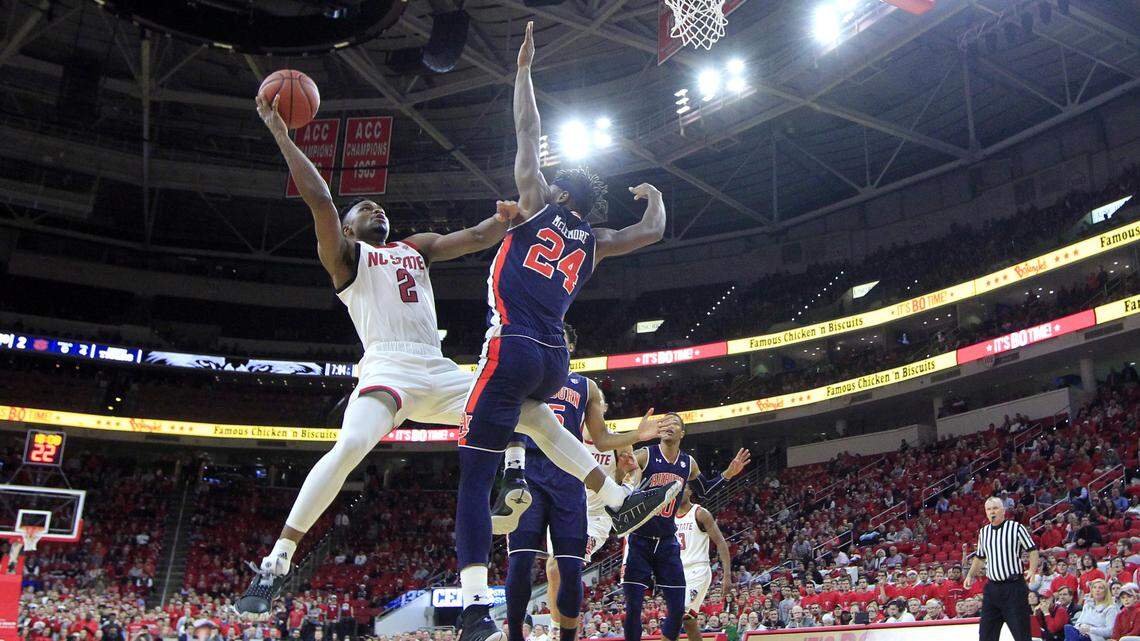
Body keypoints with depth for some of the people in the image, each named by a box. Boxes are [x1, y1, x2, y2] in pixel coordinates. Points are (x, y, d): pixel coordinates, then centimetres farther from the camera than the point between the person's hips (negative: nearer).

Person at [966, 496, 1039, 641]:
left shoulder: (1016, 527, -4)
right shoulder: (983, 532, 11)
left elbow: (1033, 550, -3)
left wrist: (1032, 570, -18)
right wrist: (970, 576, 13)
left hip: (1014, 587, -5)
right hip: (992, 587, 5)